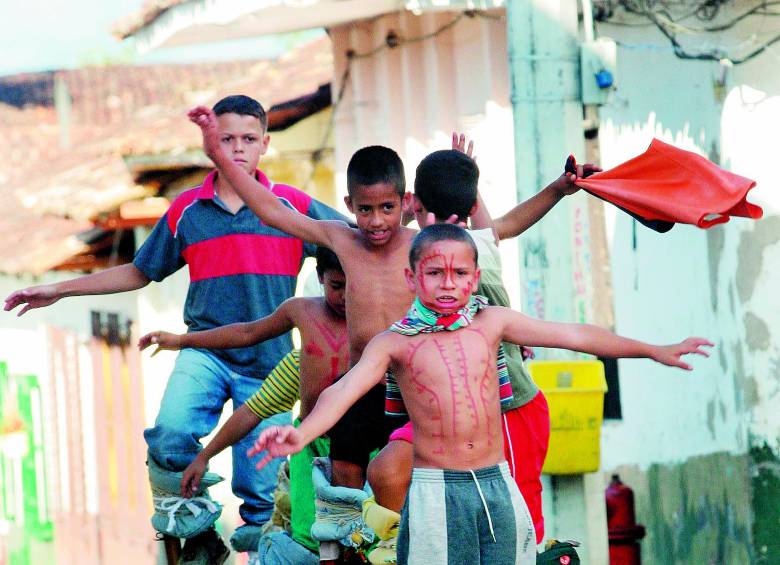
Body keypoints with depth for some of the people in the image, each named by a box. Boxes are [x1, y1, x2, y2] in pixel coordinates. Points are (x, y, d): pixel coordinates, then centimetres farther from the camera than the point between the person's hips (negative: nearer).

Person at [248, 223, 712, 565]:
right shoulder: (394, 343, -3)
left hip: (496, 484, 3)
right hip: (435, 490, -3)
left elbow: (575, 336, 10)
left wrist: (653, 350, 14)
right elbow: (345, 388, -17)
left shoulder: (491, 323, 6)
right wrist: (302, 433, -38)